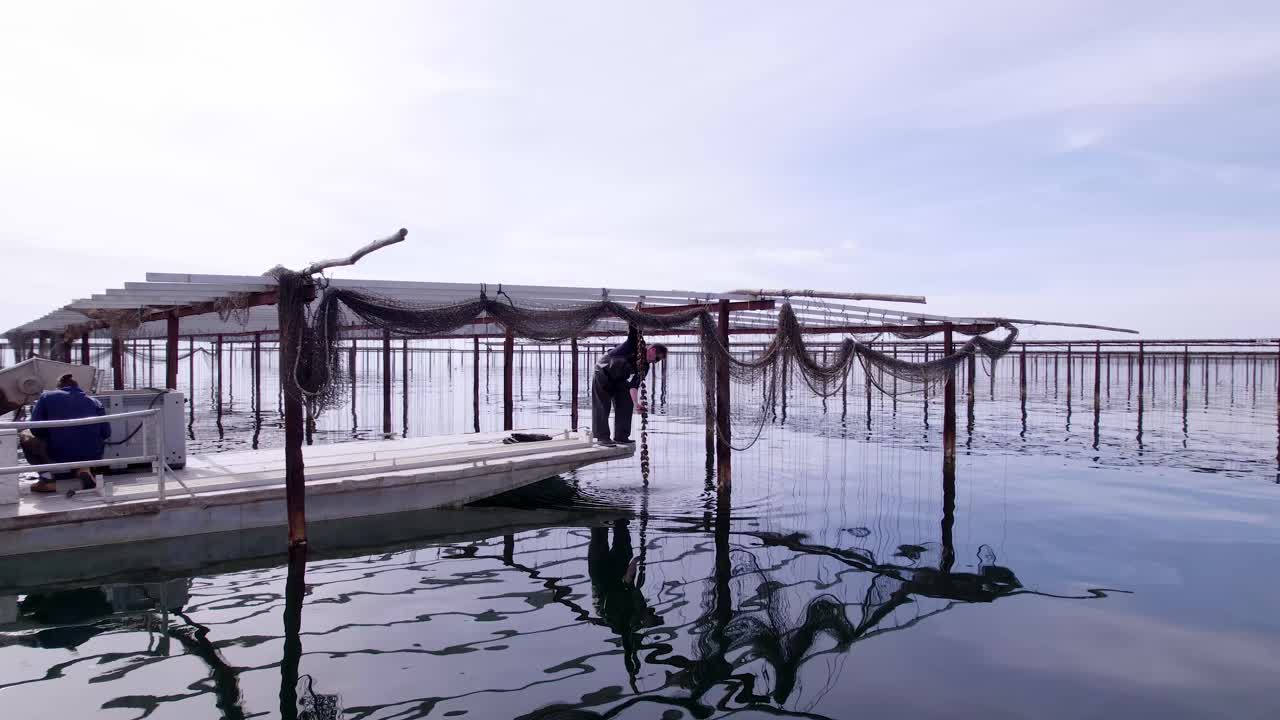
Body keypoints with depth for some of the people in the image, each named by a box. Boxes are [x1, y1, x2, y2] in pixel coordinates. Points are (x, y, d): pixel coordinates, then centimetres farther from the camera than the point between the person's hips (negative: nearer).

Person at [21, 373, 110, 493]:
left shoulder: (47, 397, 11)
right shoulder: (94, 402, 15)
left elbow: (36, 429, 3)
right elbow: (106, 433, 8)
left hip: (59, 456, -3)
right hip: (92, 456, 3)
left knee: (25, 435, 22)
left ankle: (48, 479, 5)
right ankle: (82, 469, 5)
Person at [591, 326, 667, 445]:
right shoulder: (634, 344, -20)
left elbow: (634, 384, -15)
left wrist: (636, 403, -25)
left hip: (618, 380, 7)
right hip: (603, 374, -7)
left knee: (626, 403, -1)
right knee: (603, 406, -9)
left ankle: (620, 436, 5)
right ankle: (602, 436, -5)